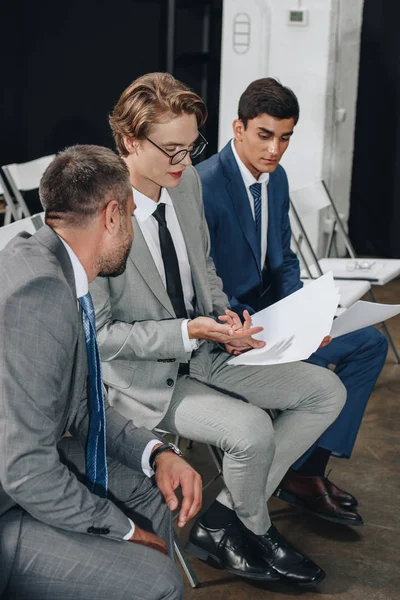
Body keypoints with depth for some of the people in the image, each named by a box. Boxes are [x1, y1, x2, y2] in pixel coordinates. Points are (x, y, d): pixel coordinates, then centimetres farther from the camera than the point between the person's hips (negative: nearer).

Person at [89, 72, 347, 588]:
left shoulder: (187, 182, -2)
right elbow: (99, 333, -18)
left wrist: (223, 316, -6)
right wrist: (190, 331, -26)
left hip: (204, 349, 8)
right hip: (142, 375, -8)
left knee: (327, 392, 0)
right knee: (251, 430, -29)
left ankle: (219, 524, 4)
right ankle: (256, 532, 8)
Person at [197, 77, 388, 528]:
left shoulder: (276, 177, 5)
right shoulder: (205, 185, -21)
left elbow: (283, 257, 12)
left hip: (269, 307, 9)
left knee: (369, 342, 2)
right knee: (311, 367, -28)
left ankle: (309, 468, 2)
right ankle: (297, 475, 0)